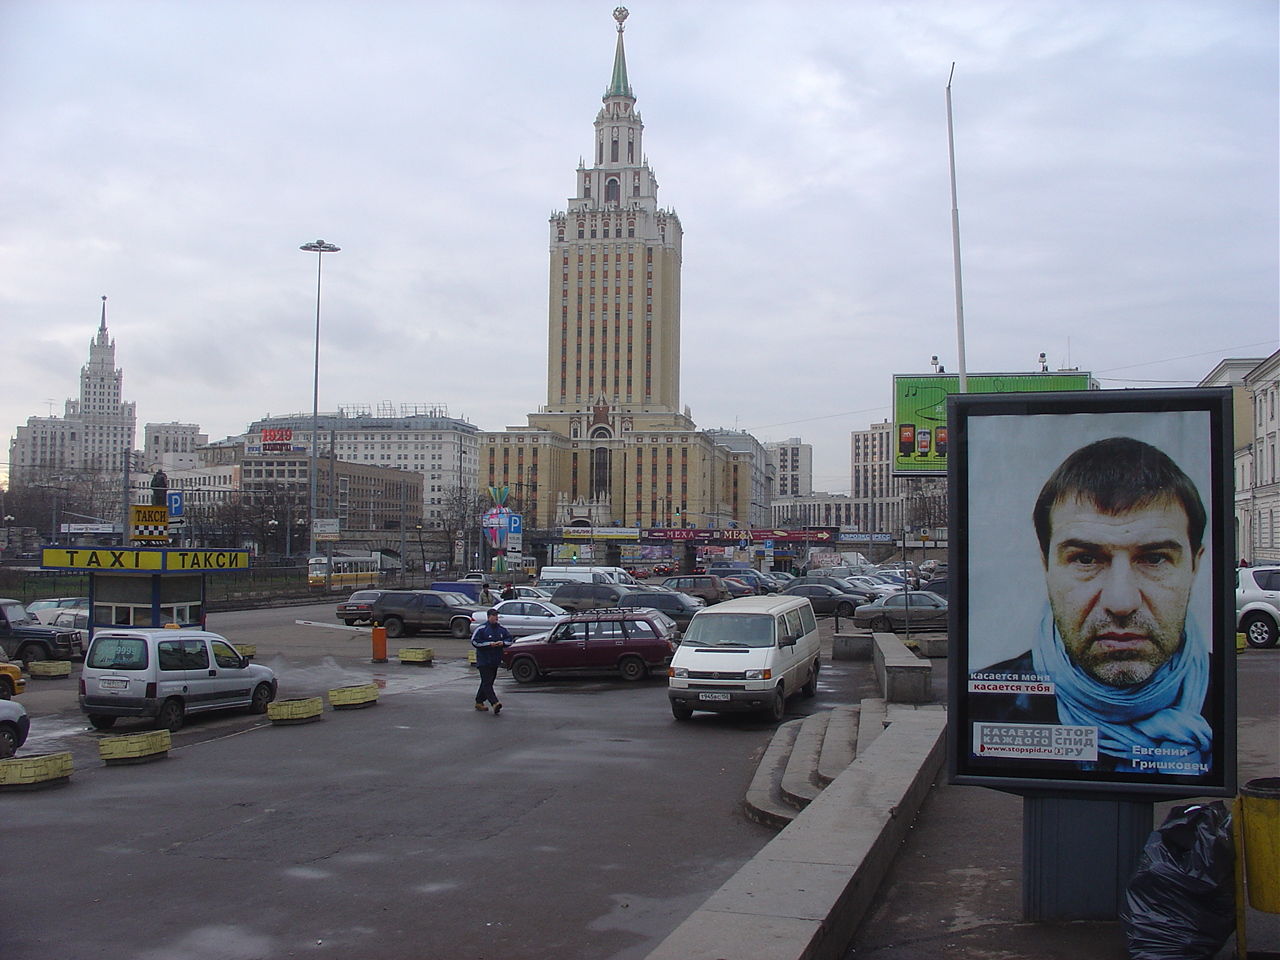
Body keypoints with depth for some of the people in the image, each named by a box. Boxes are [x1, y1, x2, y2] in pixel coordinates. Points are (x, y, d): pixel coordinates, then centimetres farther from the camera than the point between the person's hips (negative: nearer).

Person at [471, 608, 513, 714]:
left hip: (495, 661, 7)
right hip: (484, 661, -7)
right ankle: (495, 703, -26)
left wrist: (503, 643, -7)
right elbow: (474, 642, -13)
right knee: (487, 682, -14)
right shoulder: (481, 628, -9)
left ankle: (479, 702, 25)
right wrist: (489, 644, -18)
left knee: (487, 682, 13)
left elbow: (510, 640, 15)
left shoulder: (502, 629, 8)